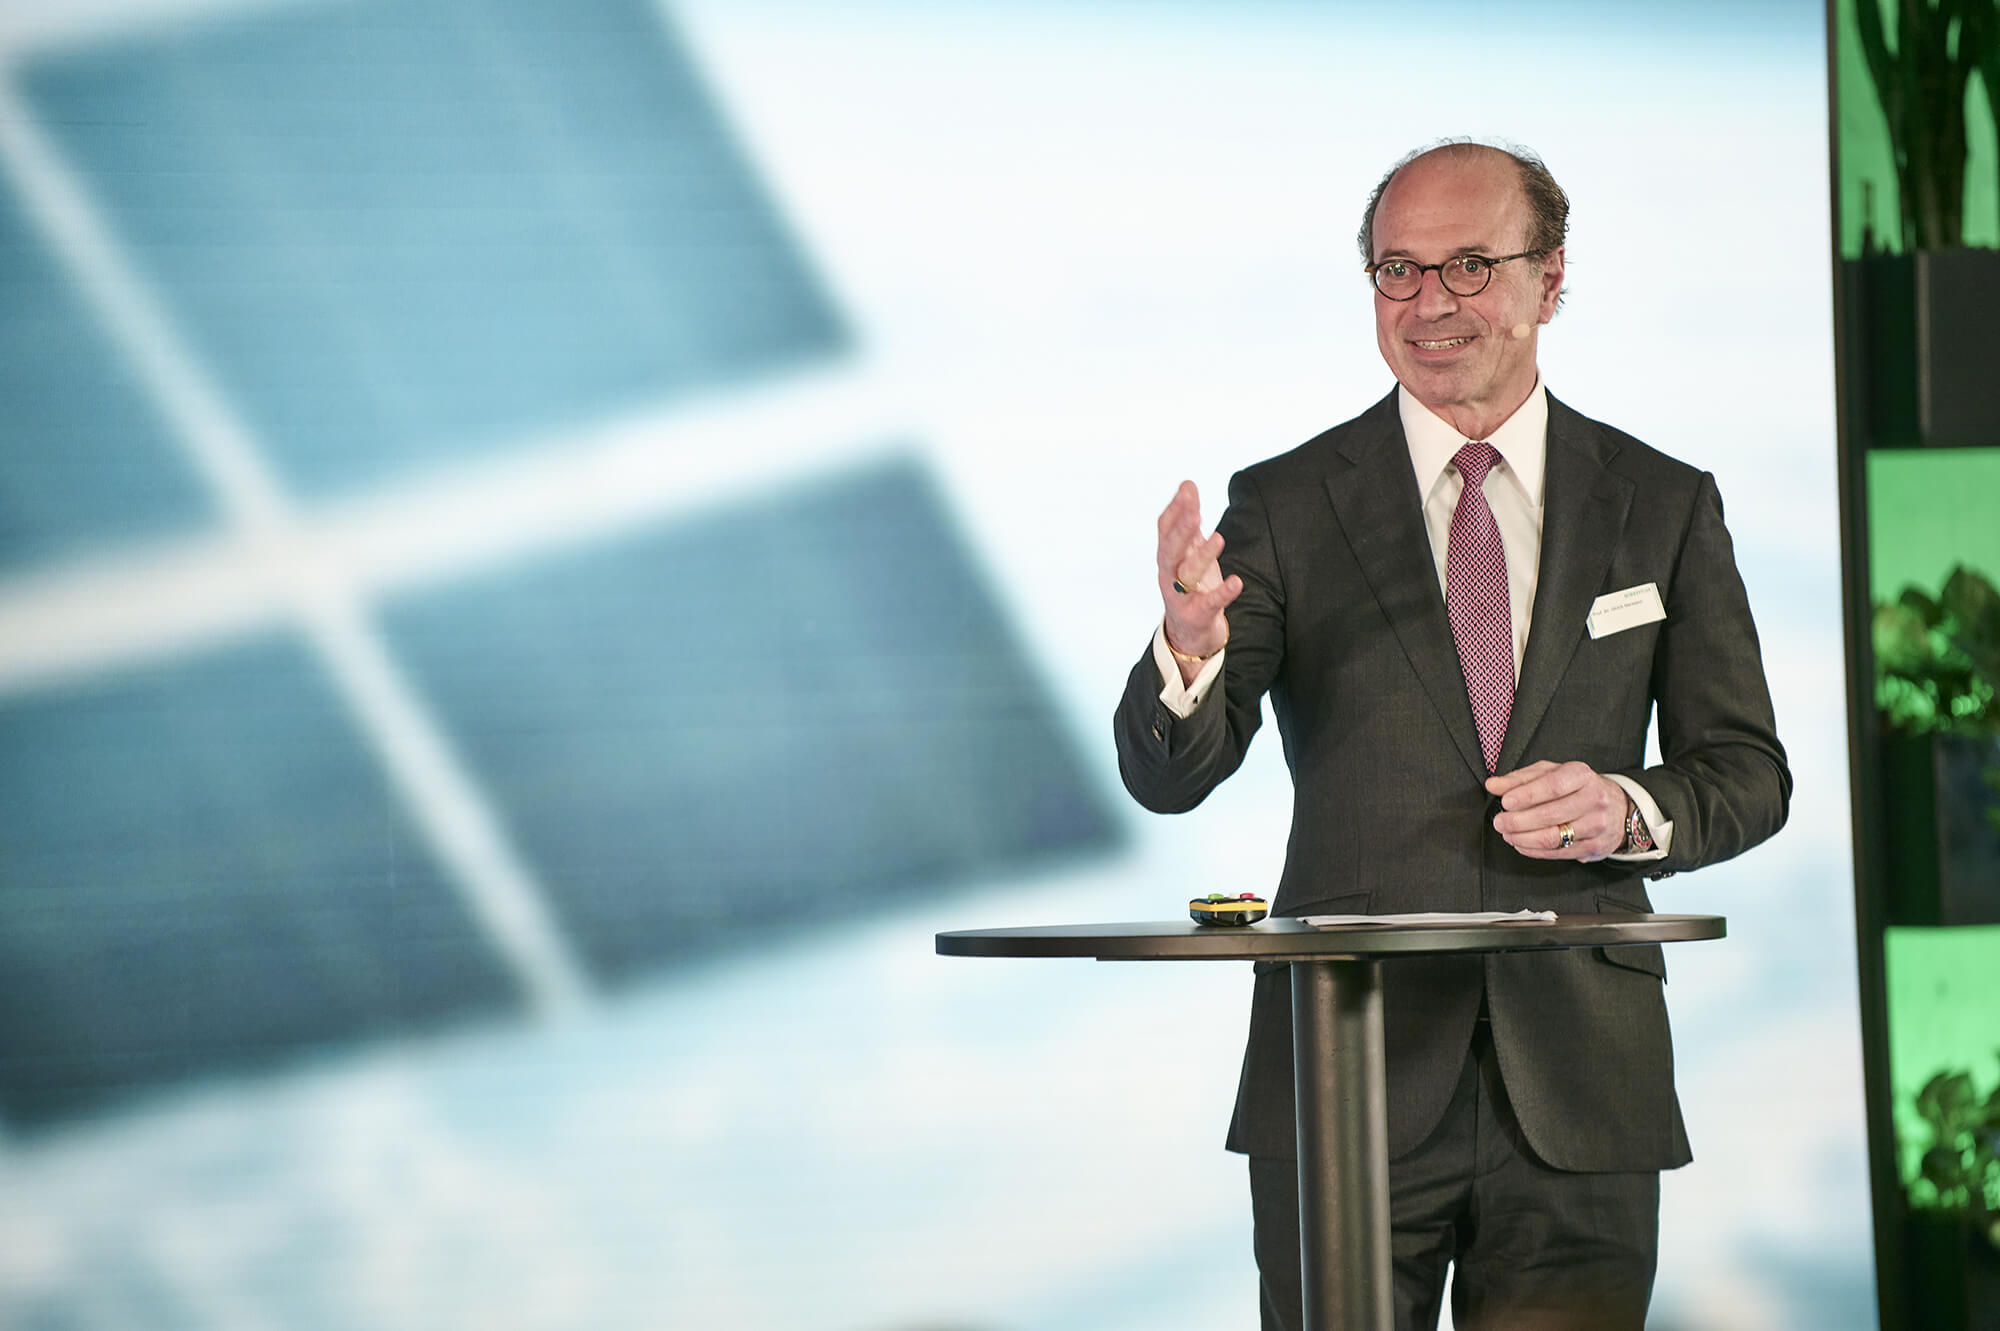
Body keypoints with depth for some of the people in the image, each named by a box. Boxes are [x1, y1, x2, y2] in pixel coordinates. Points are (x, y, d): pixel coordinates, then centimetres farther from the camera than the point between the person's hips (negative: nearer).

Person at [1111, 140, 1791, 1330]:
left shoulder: (1664, 506, 9)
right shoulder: (1284, 508, 3)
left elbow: (1750, 773, 12)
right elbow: (1170, 776, -4)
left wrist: (1631, 811, -10)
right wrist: (1189, 651, -27)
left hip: (1579, 1096, 1)